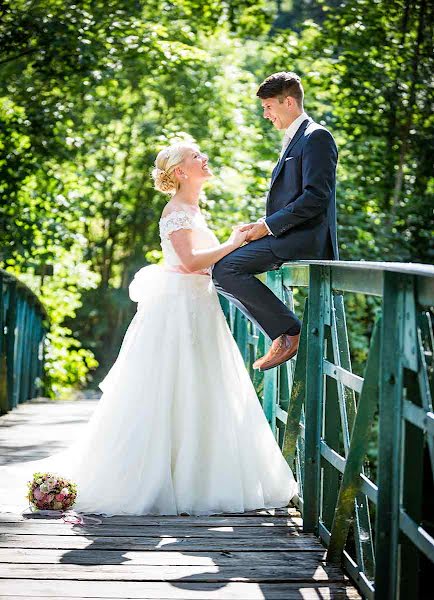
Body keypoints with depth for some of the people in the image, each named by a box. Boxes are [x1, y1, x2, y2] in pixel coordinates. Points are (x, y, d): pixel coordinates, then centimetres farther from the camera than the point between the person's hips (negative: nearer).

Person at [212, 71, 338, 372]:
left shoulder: (316, 137, -10)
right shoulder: (294, 139, 22)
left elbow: (316, 198, -20)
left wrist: (268, 226, -17)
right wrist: (262, 224, 8)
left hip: (305, 237, -11)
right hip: (287, 235, 11)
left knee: (225, 268, -22)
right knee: (219, 269, 10)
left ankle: (288, 333, -15)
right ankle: (284, 330, 5)